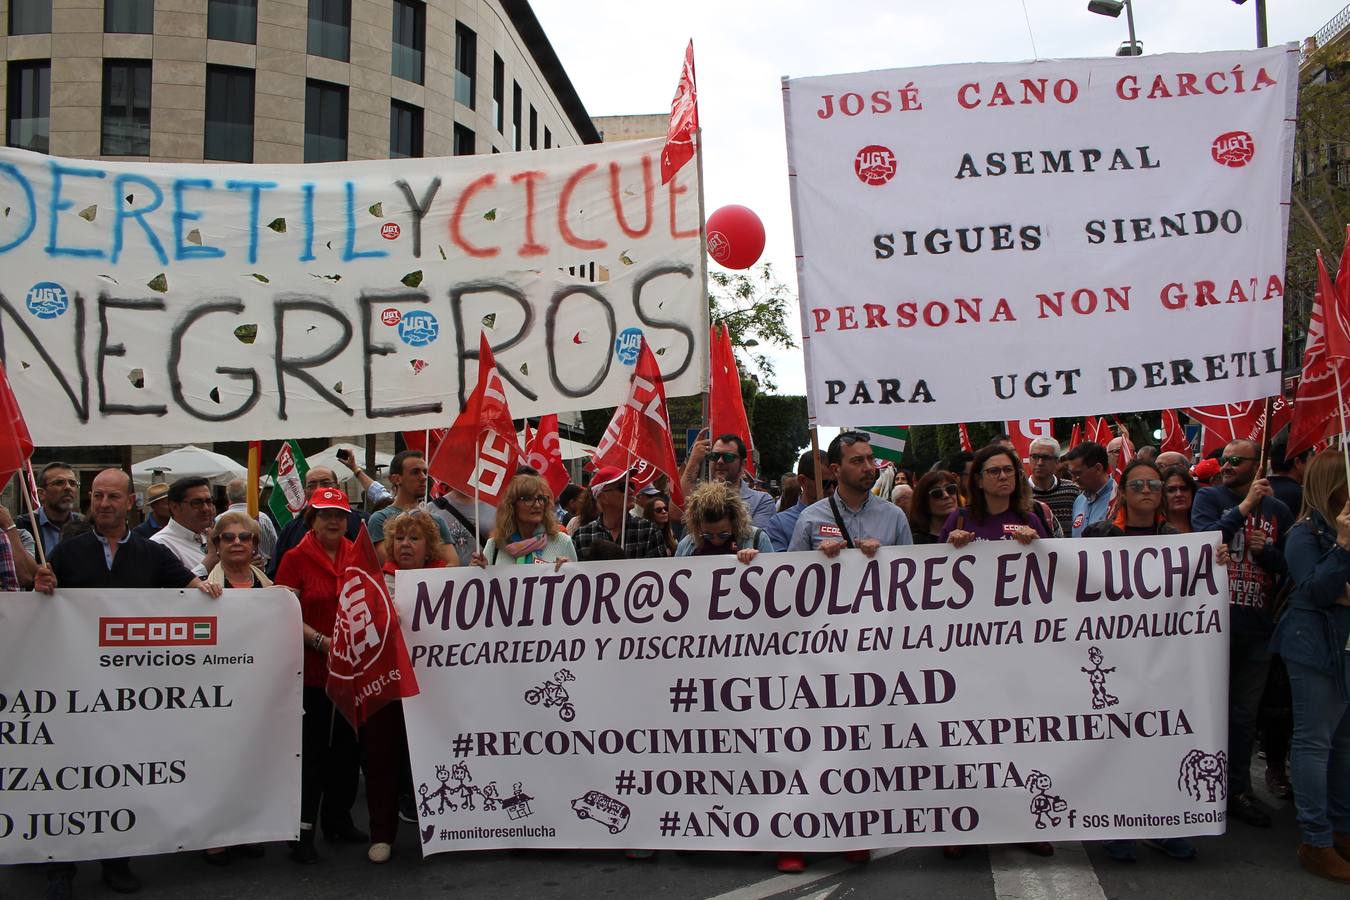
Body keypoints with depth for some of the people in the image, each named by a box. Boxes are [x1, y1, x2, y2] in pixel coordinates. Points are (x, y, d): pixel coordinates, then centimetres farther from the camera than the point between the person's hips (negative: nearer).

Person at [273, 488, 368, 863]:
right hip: (311, 668, -4)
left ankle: (338, 819, 28)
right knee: (311, 748, 0)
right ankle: (303, 829, 9)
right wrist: (320, 641, -21)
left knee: (346, 745, 13)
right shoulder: (296, 558, -5)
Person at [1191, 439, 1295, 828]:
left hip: (1256, 627, 3)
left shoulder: (1277, 510, 9)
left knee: (1244, 715, 12)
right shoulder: (1209, 497, 1)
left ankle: (1238, 791, 23)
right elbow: (1205, 537, -17)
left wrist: (1265, 550, -10)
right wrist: (1245, 506, -20)